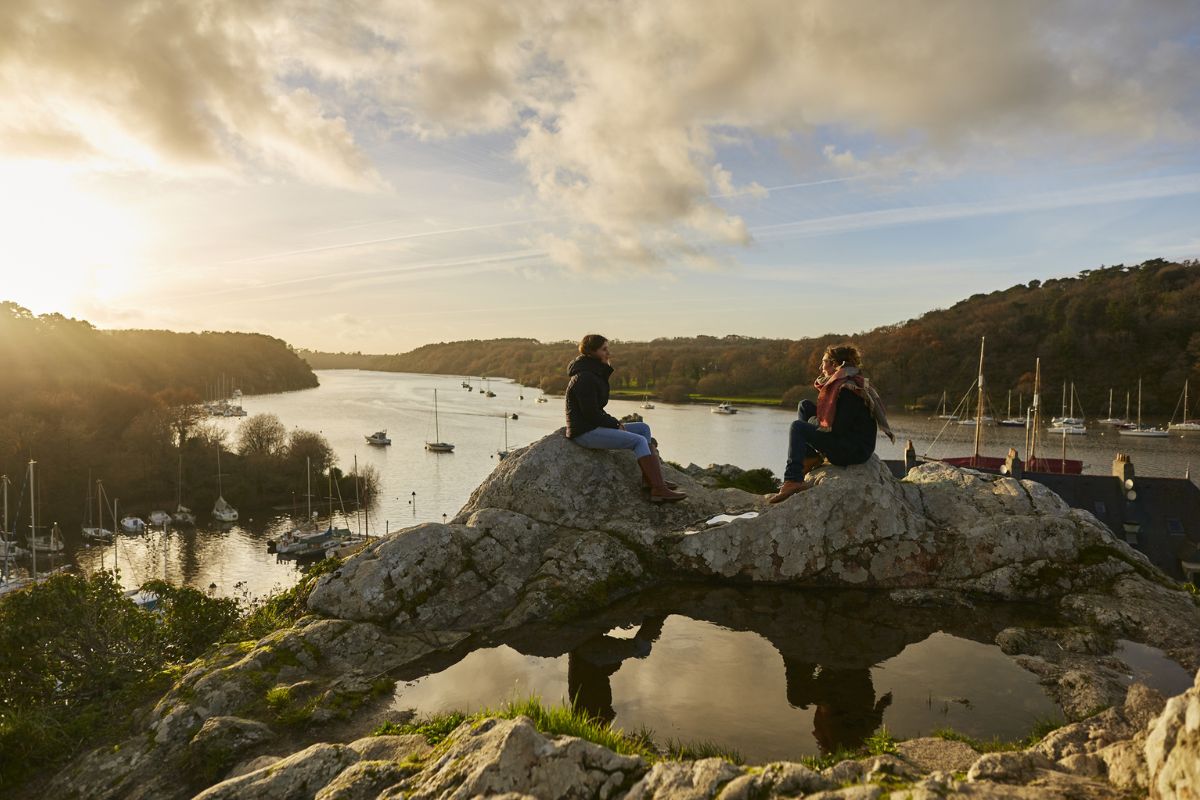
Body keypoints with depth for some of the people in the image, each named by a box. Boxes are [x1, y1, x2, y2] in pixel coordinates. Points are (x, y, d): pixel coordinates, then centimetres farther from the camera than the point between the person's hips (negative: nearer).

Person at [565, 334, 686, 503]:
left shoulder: (594, 373, 16)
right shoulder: (584, 378, -17)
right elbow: (591, 413, -21)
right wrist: (615, 424, -10)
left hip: (594, 426, 11)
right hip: (585, 432, -11)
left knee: (643, 428, 8)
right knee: (639, 441, -18)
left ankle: (651, 479, 4)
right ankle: (658, 489, -20)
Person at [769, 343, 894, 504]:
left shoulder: (849, 391, -19)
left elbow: (838, 429, -24)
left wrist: (816, 423, -6)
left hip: (855, 451, -10)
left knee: (798, 427, -18)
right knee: (805, 405, 9)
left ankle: (793, 481, -23)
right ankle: (811, 457, 4)